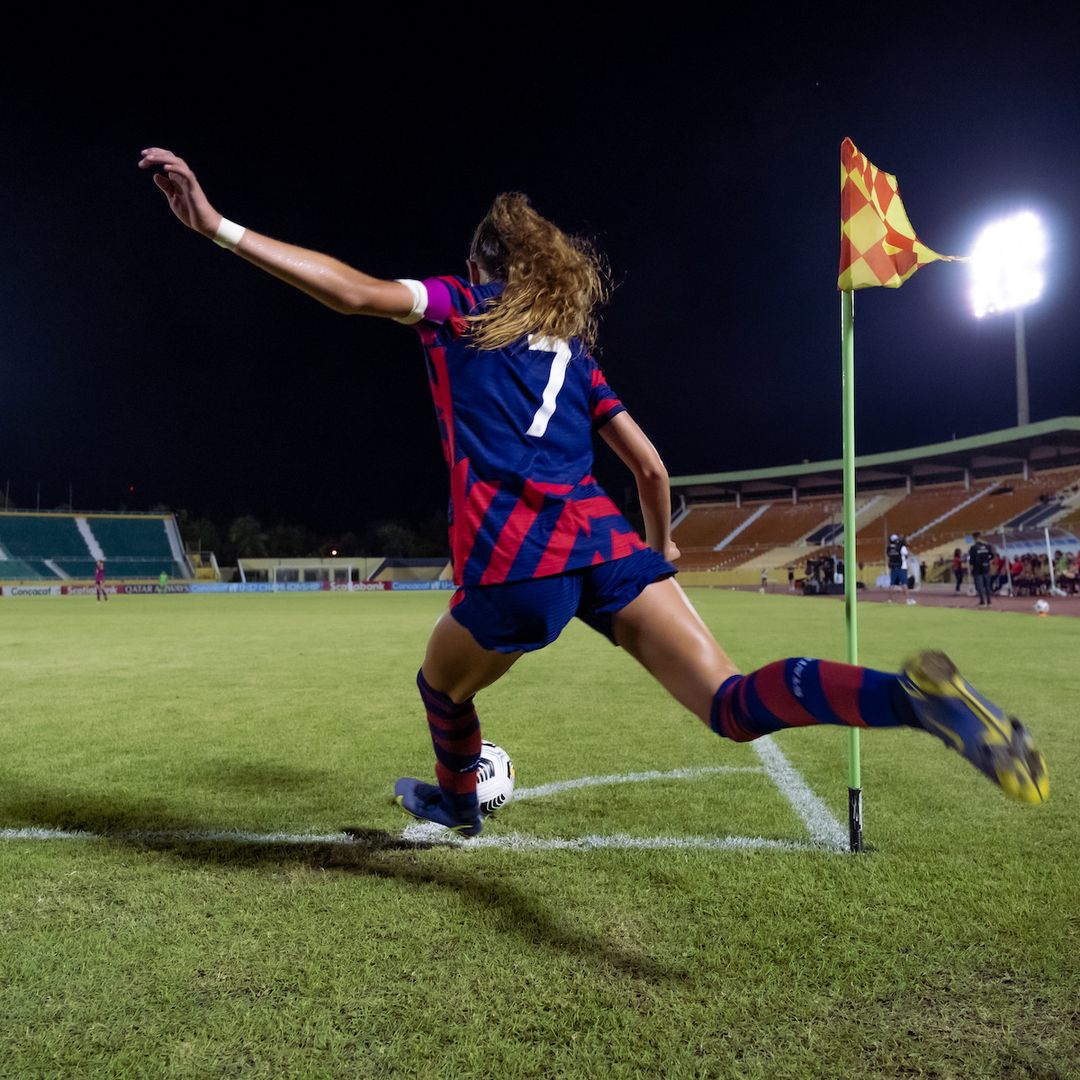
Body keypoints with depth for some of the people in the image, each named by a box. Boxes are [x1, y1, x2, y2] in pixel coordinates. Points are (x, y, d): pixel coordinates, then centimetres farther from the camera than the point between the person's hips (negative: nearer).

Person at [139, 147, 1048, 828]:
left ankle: (457, 802, 52)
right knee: (735, 705, -3)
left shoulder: (459, 308, 14)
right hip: (607, 544, 4)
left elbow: (353, 291, -5)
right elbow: (651, 468, 22)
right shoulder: (575, 348, 25)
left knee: (443, 689, 27)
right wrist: (663, 543, 39)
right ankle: (912, 694, -27)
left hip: (513, 564, -4)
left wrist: (218, 226, -6)